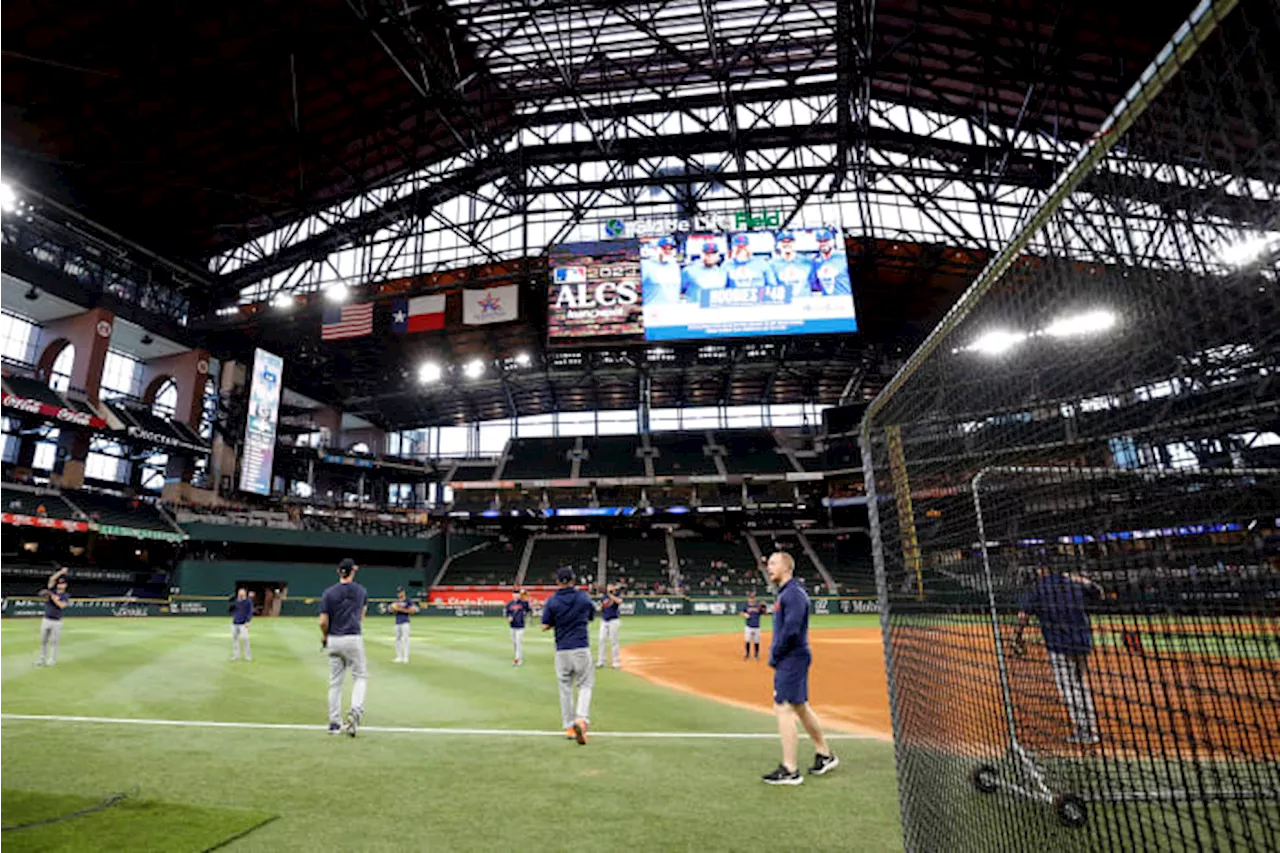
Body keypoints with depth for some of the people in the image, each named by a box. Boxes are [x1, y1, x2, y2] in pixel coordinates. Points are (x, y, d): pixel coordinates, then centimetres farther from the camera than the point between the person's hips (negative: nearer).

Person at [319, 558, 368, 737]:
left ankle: (334, 723, 16)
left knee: (335, 682, 11)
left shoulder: (328, 593, -3)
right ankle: (355, 711, -11)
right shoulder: (361, 591, 1)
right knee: (360, 676, 10)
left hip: (333, 640, 2)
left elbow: (323, 622, -7)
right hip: (353, 639, -1)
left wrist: (324, 636, 10)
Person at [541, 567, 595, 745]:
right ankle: (581, 719, -12)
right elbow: (591, 616, 16)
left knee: (565, 688, 13)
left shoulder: (552, 601, -5)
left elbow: (545, 626, -3)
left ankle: (569, 727, 19)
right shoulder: (583, 597, -1)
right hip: (581, 649, -1)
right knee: (585, 685, 8)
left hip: (562, 651, 1)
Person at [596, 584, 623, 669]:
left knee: (613, 641, -2)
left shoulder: (617, 596, -3)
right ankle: (600, 662, 12)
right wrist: (602, 605, -10)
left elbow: (619, 601, -27)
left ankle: (616, 662, 7)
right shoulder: (604, 597, 11)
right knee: (601, 640, 3)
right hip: (604, 621, 5)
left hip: (613, 621, -5)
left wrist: (610, 595, -23)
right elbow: (600, 609, 11)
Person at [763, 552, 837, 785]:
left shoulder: (794, 593, -17)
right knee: (800, 707, 18)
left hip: (792, 658, -10)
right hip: (791, 659, 10)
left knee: (783, 708, -7)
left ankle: (790, 771, 0)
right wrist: (775, 654, 10)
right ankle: (825, 755, 32)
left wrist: (774, 655, -14)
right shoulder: (784, 593, 14)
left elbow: (791, 630, -24)